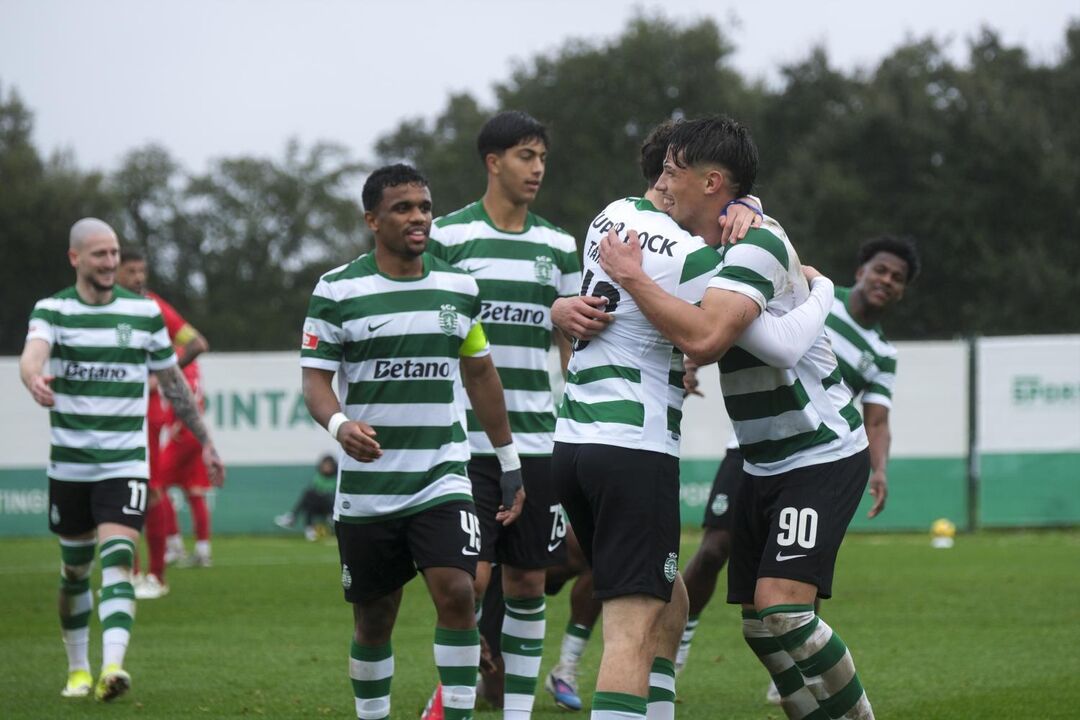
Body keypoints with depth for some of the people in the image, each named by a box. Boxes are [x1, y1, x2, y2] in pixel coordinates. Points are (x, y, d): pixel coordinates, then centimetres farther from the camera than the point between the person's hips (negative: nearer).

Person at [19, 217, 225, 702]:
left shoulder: (145, 313, 2)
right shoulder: (52, 310, -2)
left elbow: (173, 384, 13)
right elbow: (32, 354, -25)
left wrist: (205, 442, 16)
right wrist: (34, 379, -49)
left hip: (125, 462, -1)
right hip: (68, 464, 1)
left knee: (118, 559, -18)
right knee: (75, 569, 12)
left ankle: (112, 667, -30)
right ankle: (78, 670, 28)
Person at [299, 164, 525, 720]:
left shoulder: (458, 288, 7)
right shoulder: (337, 291, -3)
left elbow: (481, 376, 17)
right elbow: (315, 379, -5)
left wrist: (511, 467, 17)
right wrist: (339, 424, -28)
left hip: (441, 478, 1)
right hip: (366, 486, -1)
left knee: (456, 592, -18)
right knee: (373, 621, 6)